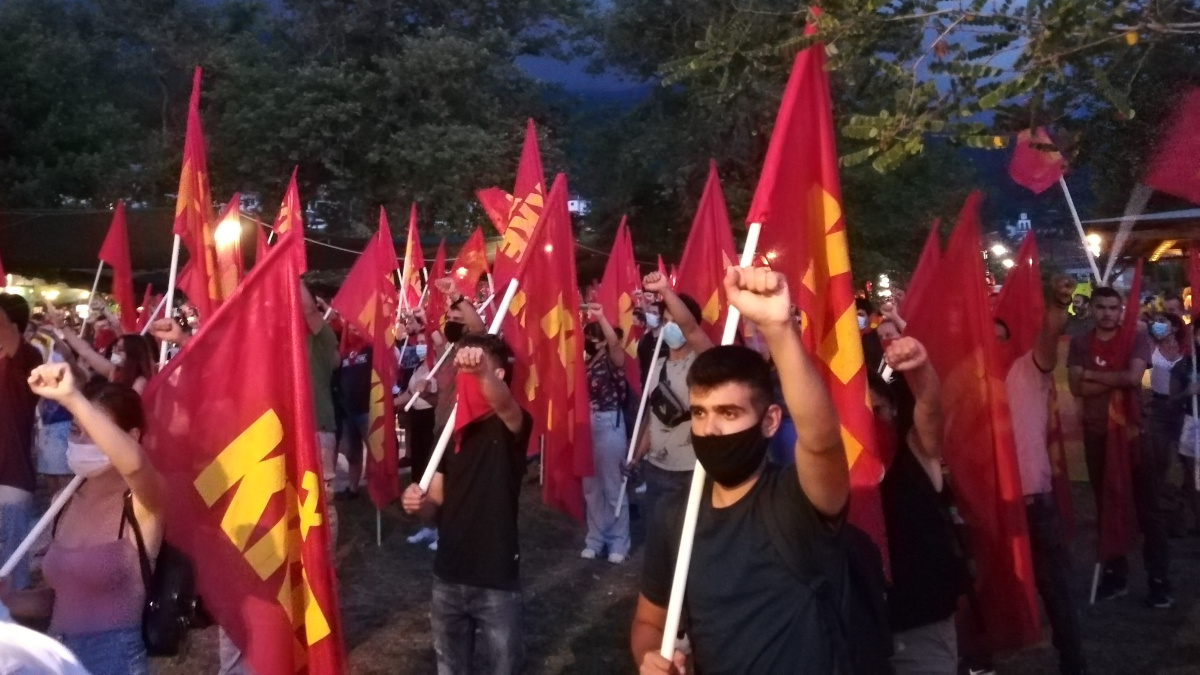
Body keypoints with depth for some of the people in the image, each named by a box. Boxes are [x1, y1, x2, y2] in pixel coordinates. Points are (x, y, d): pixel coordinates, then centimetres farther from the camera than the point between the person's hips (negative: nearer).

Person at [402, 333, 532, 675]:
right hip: (448, 576, 6)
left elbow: (504, 403, -36)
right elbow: (437, 504, 12)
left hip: (496, 579, -5)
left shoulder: (510, 426, -10)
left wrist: (482, 372, -56)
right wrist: (419, 503, -12)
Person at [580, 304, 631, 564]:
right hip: (587, 424, 6)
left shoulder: (612, 360, -6)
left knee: (613, 486, 2)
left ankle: (619, 542, 13)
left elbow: (615, 343, -25)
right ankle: (595, 539, 24)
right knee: (591, 487, 13)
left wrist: (601, 318, -35)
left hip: (609, 423, -6)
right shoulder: (584, 363, 12)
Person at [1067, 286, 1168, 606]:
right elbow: (1077, 387, -8)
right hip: (1096, 434, 3)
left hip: (1133, 431, -3)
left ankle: (1159, 579, 9)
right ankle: (1115, 573, 22)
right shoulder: (1079, 343, 2)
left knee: (1147, 507, 2)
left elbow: (1134, 377, -19)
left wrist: (1093, 375, -10)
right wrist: (1117, 379, -16)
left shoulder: (1137, 338, -4)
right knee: (1106, 507, 11)